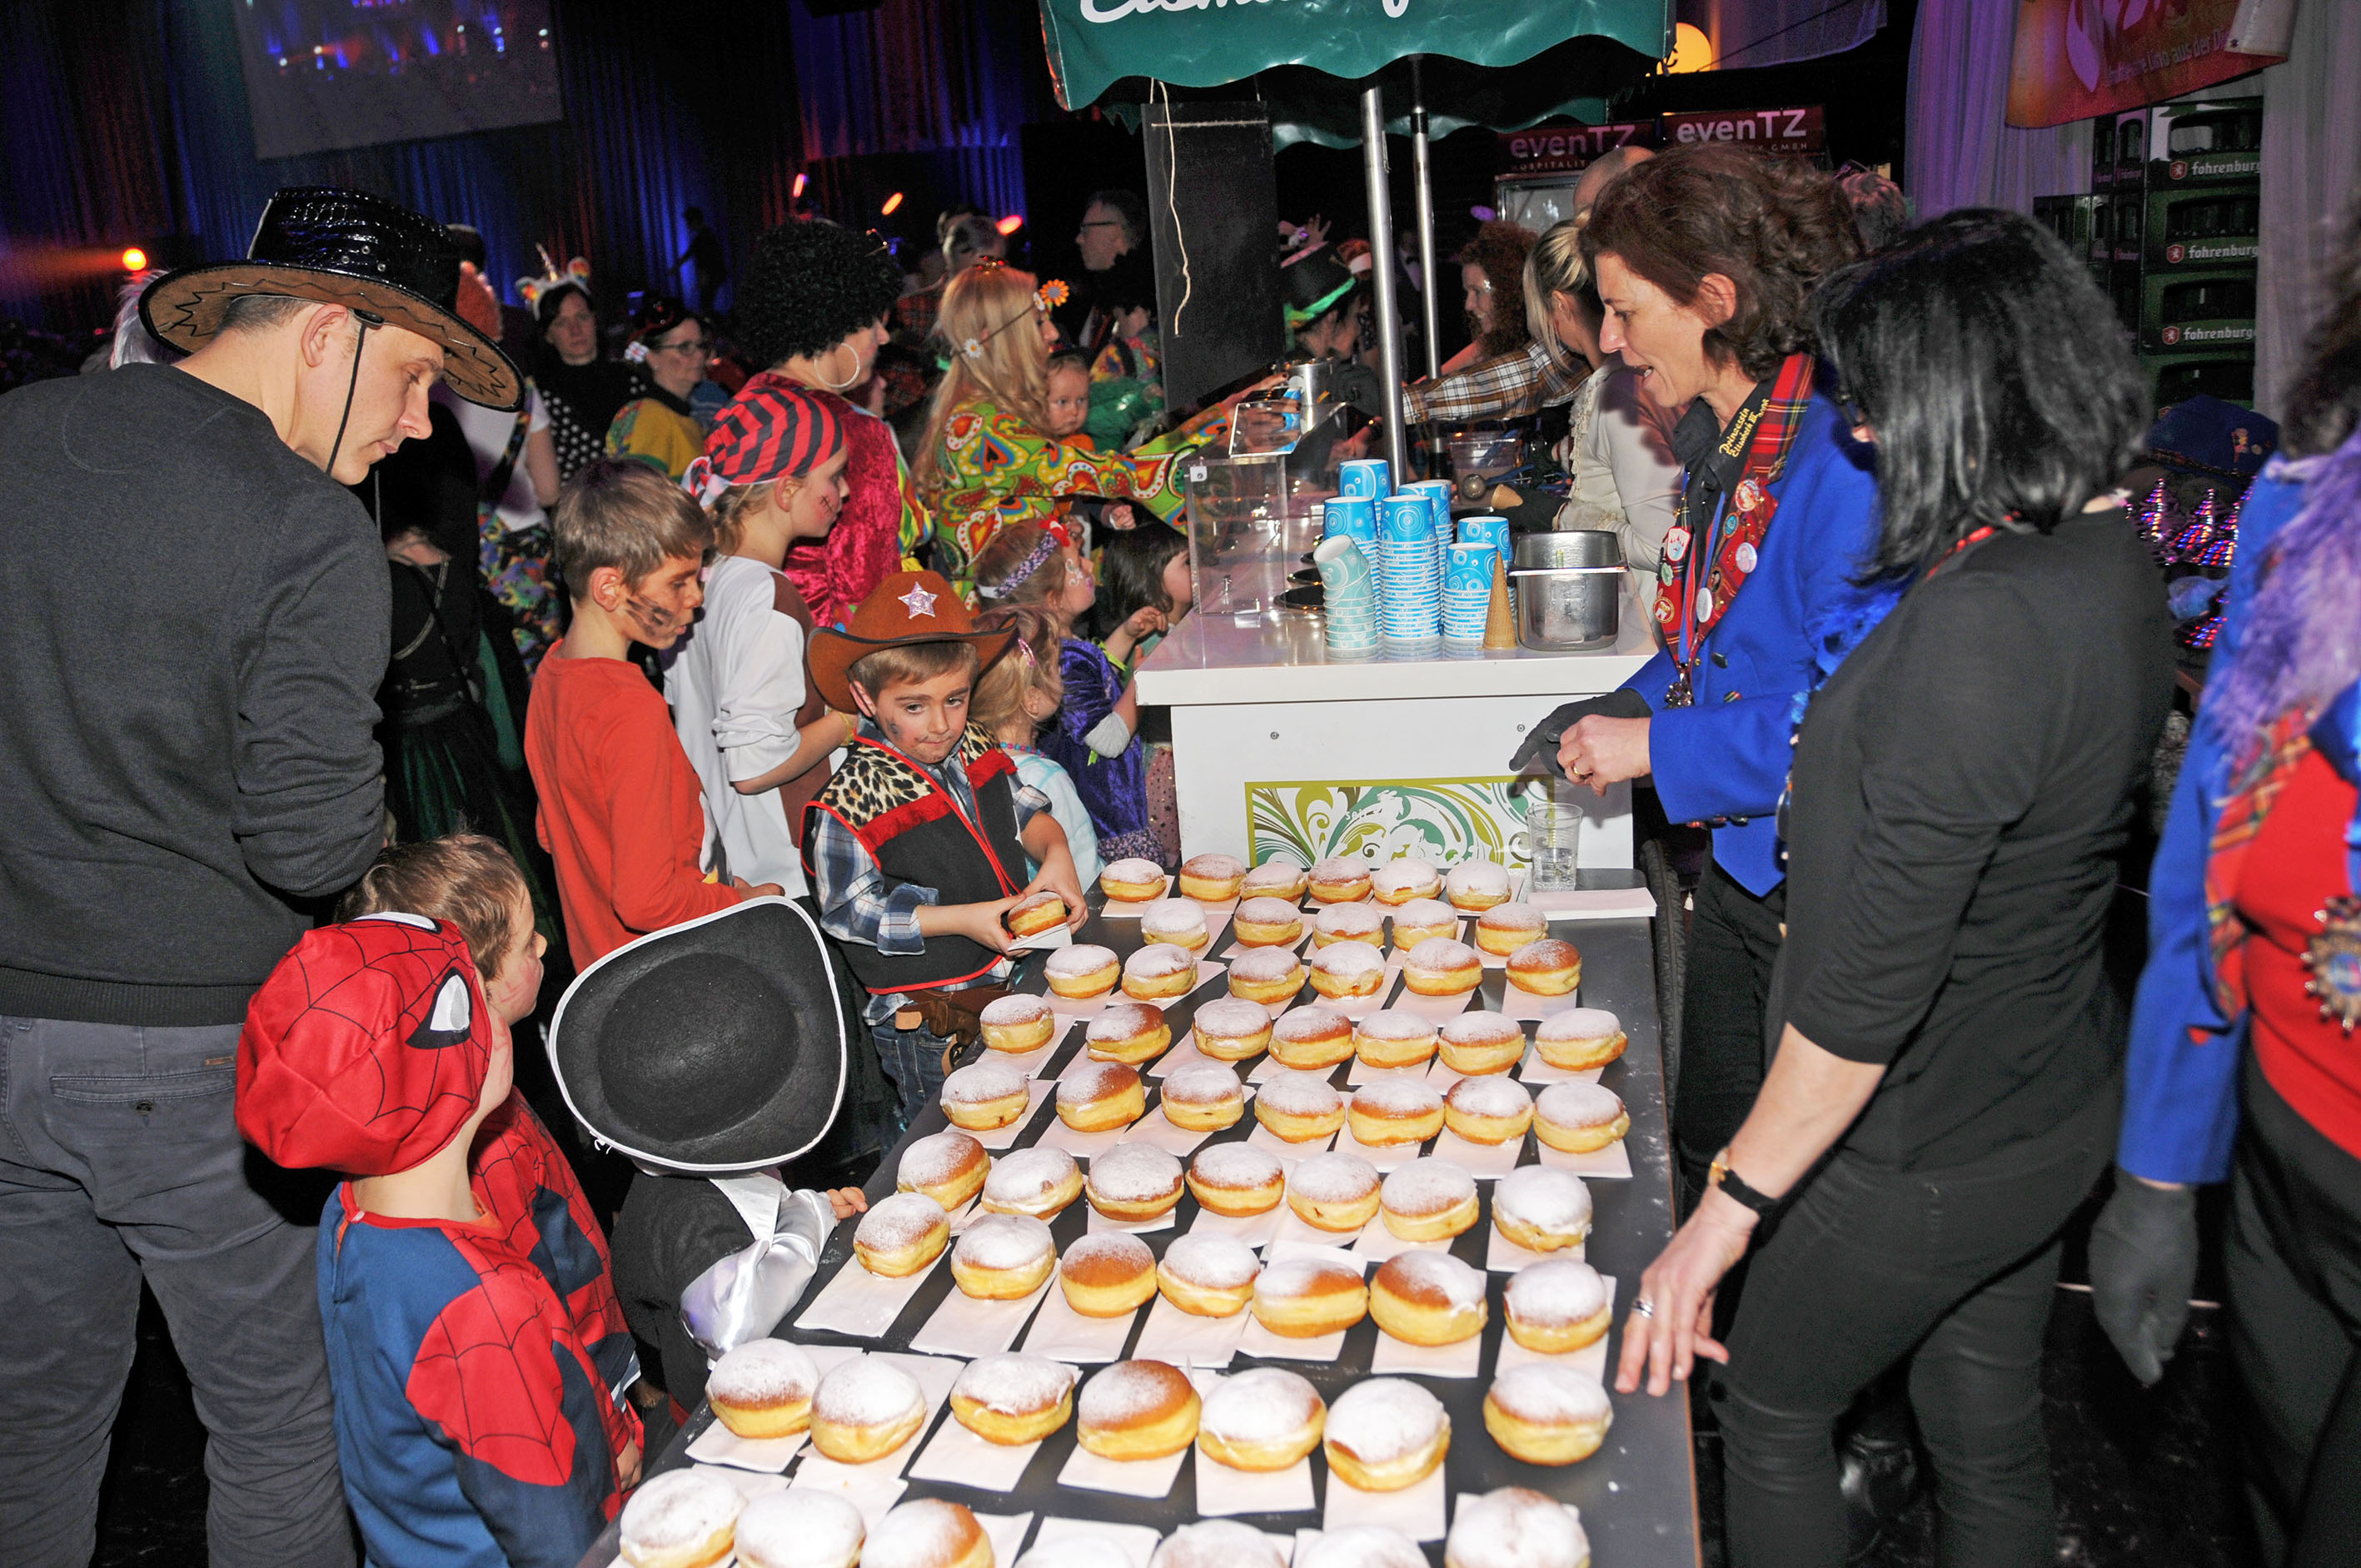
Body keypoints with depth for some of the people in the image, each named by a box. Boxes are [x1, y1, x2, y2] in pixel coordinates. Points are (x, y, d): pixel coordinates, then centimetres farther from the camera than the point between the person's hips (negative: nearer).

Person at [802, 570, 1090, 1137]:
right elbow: (850, 912, -17)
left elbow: (1025, 811, 14)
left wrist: (1055, 852, -7)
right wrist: (962, 920, -21)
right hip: (928, 1024, -7)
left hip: (1010, 978, 7)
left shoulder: (974, 747, 0)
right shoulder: (852, 801, -20)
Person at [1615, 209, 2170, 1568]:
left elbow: (1880, 972, -31)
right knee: (1992, 1430, 24)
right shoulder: (2118, 564, -1)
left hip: (1931, 1150, -8)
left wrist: (1731, 1205, -23)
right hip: (2053, 1110, 8)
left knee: (1771, 1405, 16)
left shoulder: (1980, 621, -31)